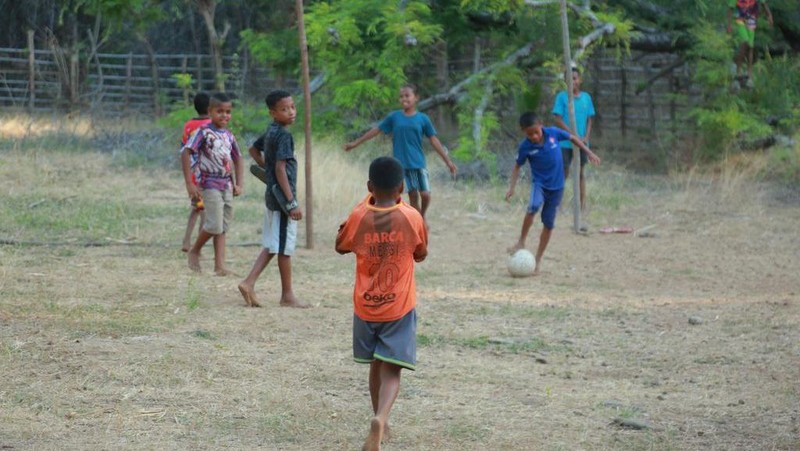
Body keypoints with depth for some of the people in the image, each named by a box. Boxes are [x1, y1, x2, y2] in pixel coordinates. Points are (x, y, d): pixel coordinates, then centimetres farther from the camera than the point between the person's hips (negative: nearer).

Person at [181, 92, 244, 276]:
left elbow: (237, 158, 21)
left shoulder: (228, 135, 10)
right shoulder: (204, 132, -9)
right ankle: (195, 251, 11)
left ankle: (219, 265, 6)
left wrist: (238, 183, 10)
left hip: (227, 186, 6)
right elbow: (186, 153, -15)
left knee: (223, 227, 5)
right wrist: (189, 184, -18)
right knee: (214, 225, -13)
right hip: (210, 184, -6)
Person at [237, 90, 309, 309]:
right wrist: (292, 203, -23)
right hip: (282, 196, -9)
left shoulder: (270, 132, 10)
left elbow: (253, 149, 27)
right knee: (285, 247, 0)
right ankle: (287, 295, 8)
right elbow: (280, 169, -23)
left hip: (272, 196, 9)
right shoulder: (283, 135, -17)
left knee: (272, 245, 13)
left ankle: (249, 283, 6)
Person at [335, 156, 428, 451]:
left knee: (376, 365, 22)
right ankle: (380, 420, -29)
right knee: (391, 371, -4)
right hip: (399, 308, -2)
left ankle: (381, 423, 34)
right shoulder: (412, 218, -11)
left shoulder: (358, 218, -10)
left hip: (366, 307, 2)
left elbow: (341, 247, 11)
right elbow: (421, 255, 7)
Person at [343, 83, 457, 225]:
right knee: (413, 195, 2)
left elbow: (434, 140, 1)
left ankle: (422, 217, 24)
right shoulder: (394, 117, 0)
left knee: (425, 195, -5)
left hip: (419, 163, 0)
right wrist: (356, 143, 10)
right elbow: (377, 130, 7)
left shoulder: (423, 119, -1)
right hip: (402, 164, 0)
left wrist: (448, 161, -1)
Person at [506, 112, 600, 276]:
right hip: (539, 183, -2)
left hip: (556, 185, 2)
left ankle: (538, 260, 15)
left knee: (549, 223, 4)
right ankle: (521, 242, -15)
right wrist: (512, 187, -7)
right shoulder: (525, 146, -14)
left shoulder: (553, 132, -13)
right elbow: (517, 166, 1)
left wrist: (588, 152, 8)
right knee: (533, 206, -34)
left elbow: (572, 138, 5)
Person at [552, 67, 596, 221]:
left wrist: (586, 137, -6)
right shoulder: (562, 97, -5)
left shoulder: (586, 97, 6)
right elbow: (558, 120, -9)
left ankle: (582, 207, 11)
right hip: (565, 143, -3)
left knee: (580, 173, 8)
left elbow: (589, 120, 9)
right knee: (564, 173, -1)